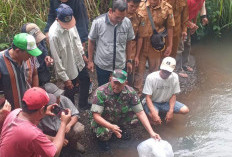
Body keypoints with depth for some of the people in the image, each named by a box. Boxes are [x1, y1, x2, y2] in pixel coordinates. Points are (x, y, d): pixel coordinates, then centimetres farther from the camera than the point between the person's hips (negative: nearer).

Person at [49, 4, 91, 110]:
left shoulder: (71, 23, -15)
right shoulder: (54, 34, -35)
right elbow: (57, 59, -27)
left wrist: (83, 54, 16)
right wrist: (65, 78, -21)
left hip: (79, 62, 7)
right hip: (68, 69, -7)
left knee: (86, 81, 28)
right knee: (70, 91, 15)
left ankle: (83, 104, 53)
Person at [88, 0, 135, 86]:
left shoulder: (127, 22, -10)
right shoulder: (98, 22, -17)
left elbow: (128, 42, 4)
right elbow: (91, 42, -5)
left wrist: (129, 61, 10)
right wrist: (90, 61, 1)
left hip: (120, 65, 2)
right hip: (102, 65, -2)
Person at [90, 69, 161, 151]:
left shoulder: (130, 92, -20)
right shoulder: (100, 92, -29)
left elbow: (140, 113, -17)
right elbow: (96, 115, -29)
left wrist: (151, 132, -27)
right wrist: (111, 127, -46)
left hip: (119, 119, 4)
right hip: (103, 121, -4)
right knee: (104, 133, -36)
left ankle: (122, 129, 10)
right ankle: (102, 138, 4)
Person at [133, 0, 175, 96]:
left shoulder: (167, 8, -10)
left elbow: (170, 28, -1)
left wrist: (169, 46, 1)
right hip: (140, 45, 0)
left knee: (154, 71, 17)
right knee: (139, 71, 9)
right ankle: (137, 93, 26)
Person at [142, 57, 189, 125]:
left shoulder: (174, 77, -13)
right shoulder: (151, 77, -24)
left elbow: (173, 95, -4)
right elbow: (148, 97, -22)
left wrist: (171, 111, -17)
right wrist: (154, 114, -34)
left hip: (166, 102, 5)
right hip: (152, 102, -5)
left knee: (185, 110, -14)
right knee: (155, 118, -36)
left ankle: (164, 111, 7)